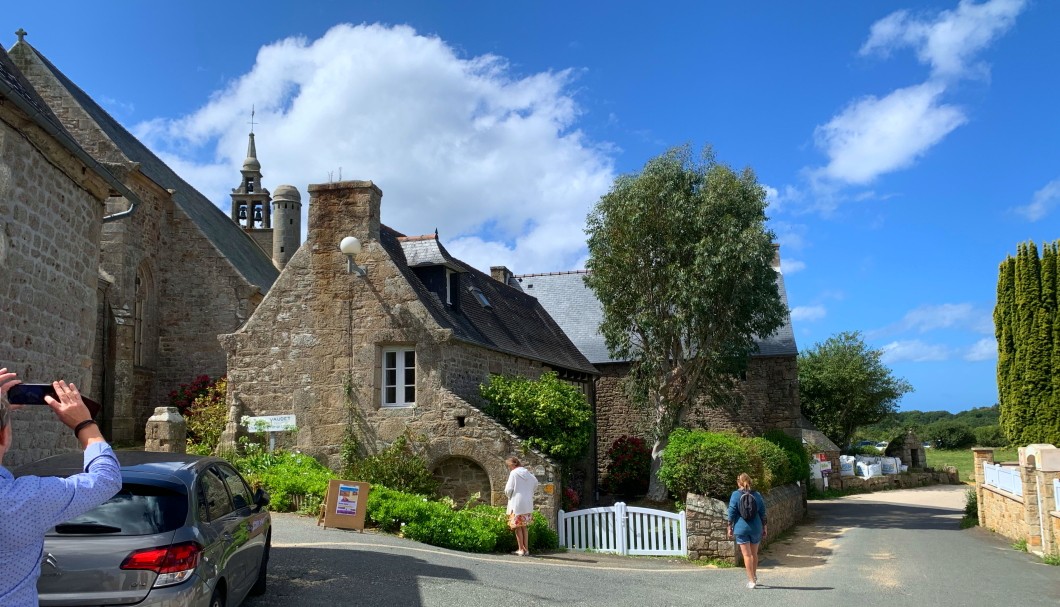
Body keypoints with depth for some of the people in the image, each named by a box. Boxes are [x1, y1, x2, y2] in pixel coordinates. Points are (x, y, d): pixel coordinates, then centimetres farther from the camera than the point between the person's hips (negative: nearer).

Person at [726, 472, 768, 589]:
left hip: (741, 528, -3)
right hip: (755, 528, 3)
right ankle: (754, 577, 30)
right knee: (754, 554, 17)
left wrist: (730, 527, 2)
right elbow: (763, 513, 5)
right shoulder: (757, 495, 2)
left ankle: (751, 580, -1)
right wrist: (764, 528, 13)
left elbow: (732, 512, -7)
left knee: (747, 554, 1)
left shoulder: (735, 495, -6)